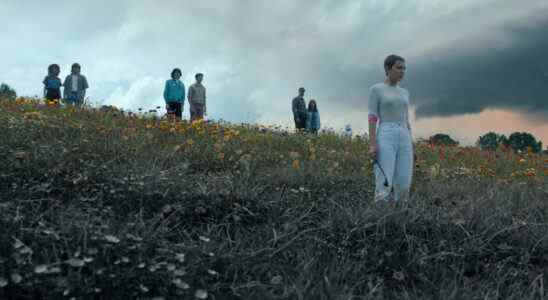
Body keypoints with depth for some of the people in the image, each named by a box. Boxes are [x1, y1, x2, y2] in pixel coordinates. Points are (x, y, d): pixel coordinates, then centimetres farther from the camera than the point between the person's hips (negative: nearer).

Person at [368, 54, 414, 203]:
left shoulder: (404, 93, 19)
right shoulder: (375, 89, 2)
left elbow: (405, 120, 19)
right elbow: (372, 118, -4)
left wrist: (410, 145, 13)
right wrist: (372, 144, -13)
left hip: (403, 139, 6)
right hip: (385, 139, -6)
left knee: (403, 185, -2)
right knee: (384, 185, -12)